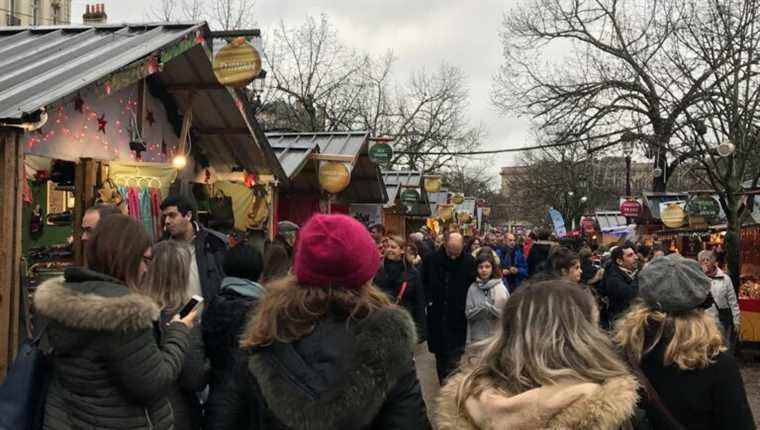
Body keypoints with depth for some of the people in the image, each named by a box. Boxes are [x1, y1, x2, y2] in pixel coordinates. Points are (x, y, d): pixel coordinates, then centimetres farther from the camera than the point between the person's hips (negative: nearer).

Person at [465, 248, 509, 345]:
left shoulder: (500, 287, -5)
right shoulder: (473, 288, 2)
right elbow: (468, 313, -1)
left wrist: (490, 308, -21)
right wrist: (480, 308, -18)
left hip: (496, 336, -2)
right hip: (477, 337, 2)